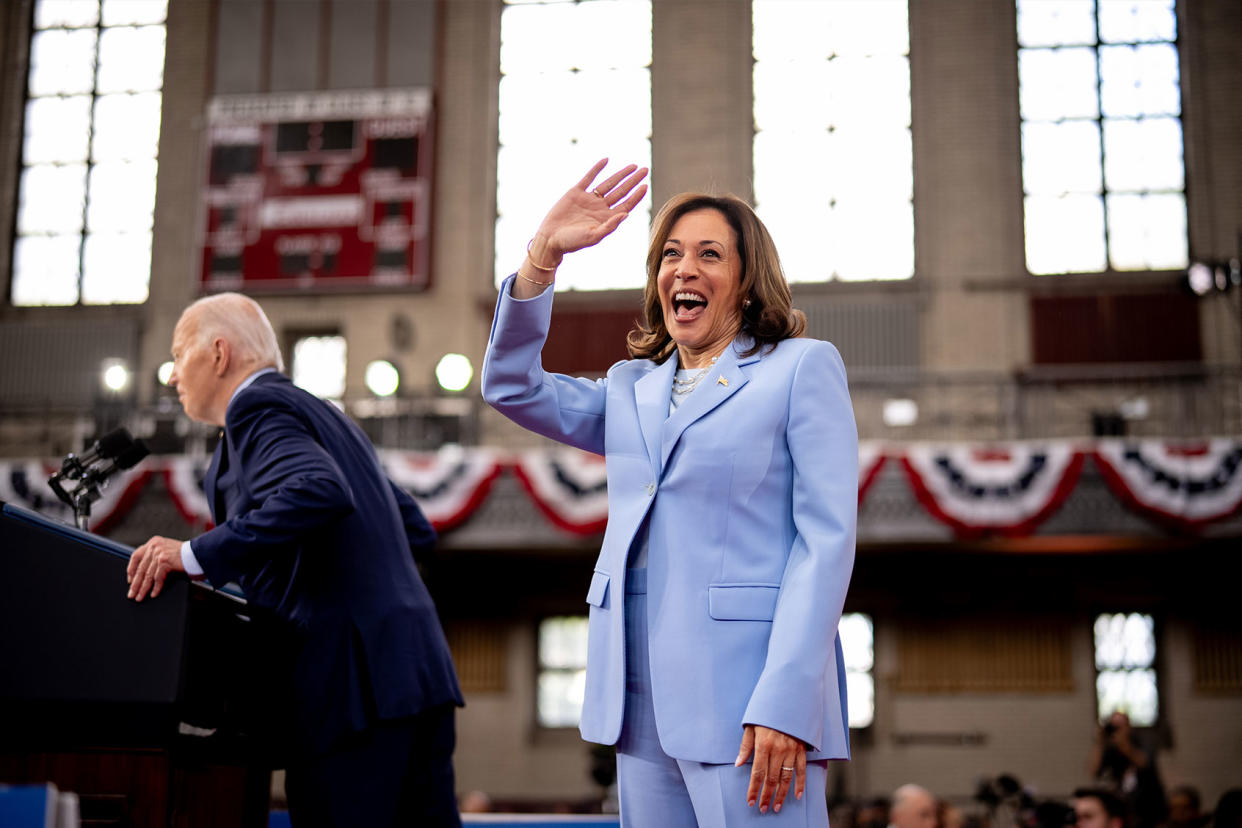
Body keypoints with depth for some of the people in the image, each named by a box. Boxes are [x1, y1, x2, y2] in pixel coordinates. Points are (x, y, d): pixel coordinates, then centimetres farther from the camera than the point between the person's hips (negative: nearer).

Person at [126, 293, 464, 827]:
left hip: (356, 679, -9)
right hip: (418, 664, 9)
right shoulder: (318, 412, 24)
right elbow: (417, 530, 25)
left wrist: (197, 555, -21)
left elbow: (319, 492, -23)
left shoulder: (255, 407, -2)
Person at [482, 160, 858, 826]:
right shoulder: (631, 389, 20)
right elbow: (511, 386, 9)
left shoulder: (803, 368, 3)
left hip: (744, 697, -5)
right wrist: (543, 255, -2)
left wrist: (785, 703, -15)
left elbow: (826, 537, -5)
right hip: (643, 704, 5)